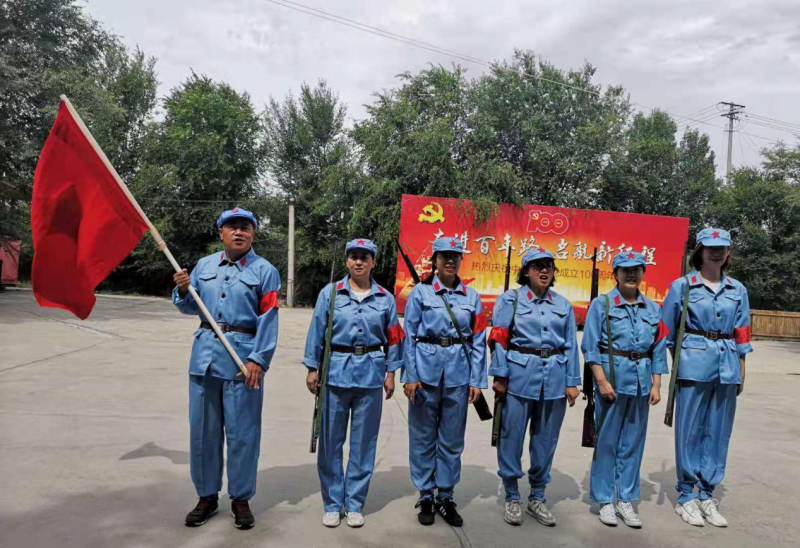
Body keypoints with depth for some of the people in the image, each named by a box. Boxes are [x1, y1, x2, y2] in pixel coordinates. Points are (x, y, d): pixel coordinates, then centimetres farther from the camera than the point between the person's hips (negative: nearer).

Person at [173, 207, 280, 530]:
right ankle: (207, 496, 26)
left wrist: (257, 360, -16)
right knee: (202, 428, 11)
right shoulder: (204, 265, 11)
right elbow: (191, 308, 17)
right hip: (205, 353, 4)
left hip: (243, 356, -4)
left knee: (241, 431, 3)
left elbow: (268, 321, -8)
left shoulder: (264, 270, -2)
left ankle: (241, 499, 19)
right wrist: (183, 290, -4)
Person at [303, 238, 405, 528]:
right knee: (331, 440, 4)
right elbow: (317, 332, 2)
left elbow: (393, 338, 9)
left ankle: (354, 503, 21)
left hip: (370, 374, 1)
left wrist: (391, 373, 6)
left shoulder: (386, 298, 6)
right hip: (336, 371, -1)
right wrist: (312, 368, 0)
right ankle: (332, 503, 19)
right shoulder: (330, 293, 2)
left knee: (364, 442, 7)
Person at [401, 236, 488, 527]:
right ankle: (425, 497, 22)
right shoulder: (420, 292, -1)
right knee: (423, 437, 8)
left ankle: (446, 497, 25)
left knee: (452, 438, 10)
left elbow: (478, 341, 7)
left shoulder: (471, 296, 6)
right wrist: (410, 376, -7)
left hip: (458, 373, 2)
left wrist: (476, 380, 2)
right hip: (427, 370, -2)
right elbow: (410, 336, -1)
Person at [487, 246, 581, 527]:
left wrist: (572, 382, 5)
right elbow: (498, 339, -4)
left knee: (546, 439, 11)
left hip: (554, 378, 4)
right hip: (520, 375, -3)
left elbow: (571, 345, 10)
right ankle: (512, 497, 19)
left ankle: (537, 498, 26)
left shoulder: (563, 304, 11)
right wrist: (499, 375, -9)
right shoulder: (511, 298, 0)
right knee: (512, 436, 3)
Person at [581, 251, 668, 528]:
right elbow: (590, 346, -7)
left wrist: (656, 385, 6)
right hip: (612, 377, -4)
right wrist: (602, 381, -13)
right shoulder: (601, 305, -3)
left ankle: (626, 500, 22)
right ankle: (605, 500, 16)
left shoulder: (652, 308, 9)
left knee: (633, 442, 10)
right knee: (607, 441, 3)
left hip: (641, 380, 4)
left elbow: (658, 349, 11)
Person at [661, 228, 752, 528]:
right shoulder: (682, 286, -1)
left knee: (718, 431, 9)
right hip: (694, 363, -4)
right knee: (689, 430, 2)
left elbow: (741, 335, 14)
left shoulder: (738, 290, 10)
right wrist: (674, 365, 1)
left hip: (727, 365, 4)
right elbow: (667, 331, 3)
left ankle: (707, 495, 21)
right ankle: (686, 497, 14)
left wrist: (741, 373, 13)